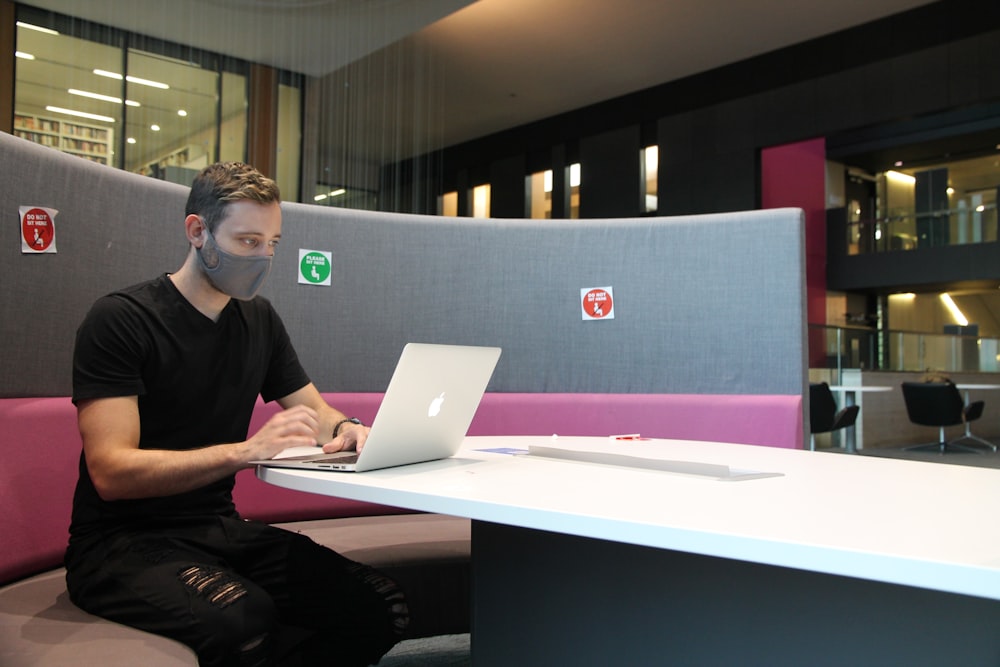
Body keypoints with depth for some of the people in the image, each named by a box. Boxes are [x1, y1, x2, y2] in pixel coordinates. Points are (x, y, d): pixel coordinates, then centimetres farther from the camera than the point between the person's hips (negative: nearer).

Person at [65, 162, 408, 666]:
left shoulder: (258, 318, 11)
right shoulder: (120, 319, -10)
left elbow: (315, 411, 17)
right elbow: (111, 472, -19)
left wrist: (346, 429, -7)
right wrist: (246, 449, -30)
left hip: (220, 528, 6)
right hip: (122, 543, -6)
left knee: (380, 607, -16)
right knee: (244, 620, -37)